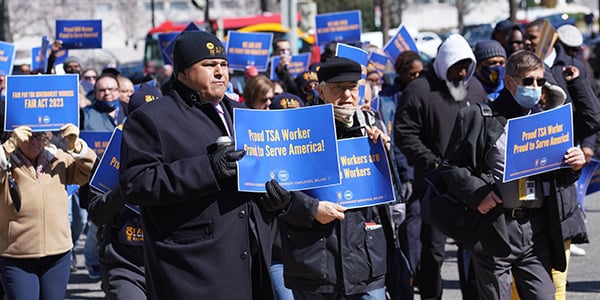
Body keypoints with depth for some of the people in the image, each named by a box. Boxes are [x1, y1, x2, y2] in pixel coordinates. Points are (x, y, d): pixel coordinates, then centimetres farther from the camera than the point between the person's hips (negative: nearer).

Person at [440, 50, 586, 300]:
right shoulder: (478, 117, 1)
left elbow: (557, 180, 19)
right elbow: (451, 167, -1)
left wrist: (573, 167, -2)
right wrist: (476, 193, -16)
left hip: (537, 229, 4)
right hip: (495, 229, -4)